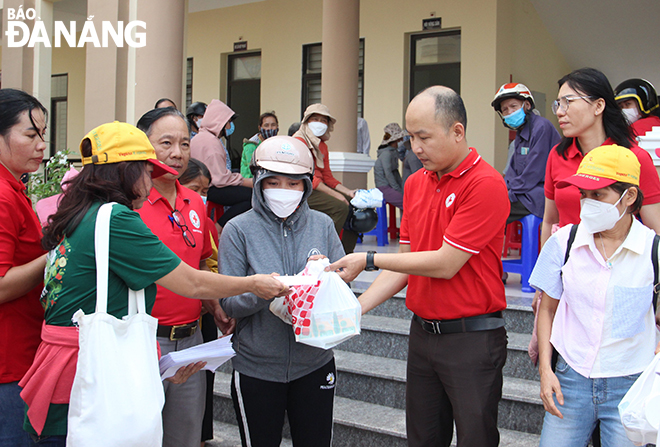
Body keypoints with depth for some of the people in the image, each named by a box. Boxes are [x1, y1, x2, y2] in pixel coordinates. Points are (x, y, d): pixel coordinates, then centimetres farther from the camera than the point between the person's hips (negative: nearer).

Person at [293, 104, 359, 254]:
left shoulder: (322, 146, 18)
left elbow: (328, 177, 18)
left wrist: (348, 192, 2)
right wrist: (335, 195, -21)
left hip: (318, 187, 9)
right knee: (340, 207, -25)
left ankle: (346, 253, 1)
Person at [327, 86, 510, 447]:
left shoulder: (485, 184, -16)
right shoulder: (415, 184, 7)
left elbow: (445, 264, -19)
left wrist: (368, 261, -12)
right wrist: (355, 309, 1)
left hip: (471, 338, -7)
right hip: (422, 332, 7)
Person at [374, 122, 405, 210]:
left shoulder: (395, 152, 14)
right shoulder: (386, 153, -14)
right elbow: (388, 174, -17)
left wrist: (402, 188, 8)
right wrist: (399, 190, -14)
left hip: (391, 186, 9)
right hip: (384, 188, -9)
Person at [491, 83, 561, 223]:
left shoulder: (541, 127, -14)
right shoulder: (520, 133, 17)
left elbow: (533, 174, -18)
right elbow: (512, 172, 19)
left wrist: (509, 194, -12)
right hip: (524, 192, 10)